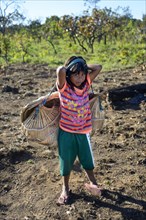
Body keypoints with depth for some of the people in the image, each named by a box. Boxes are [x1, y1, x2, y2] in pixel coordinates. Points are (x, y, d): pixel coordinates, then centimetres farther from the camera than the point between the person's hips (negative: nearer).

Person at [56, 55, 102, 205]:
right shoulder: (63, 86, -17)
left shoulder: (86, 83, -4)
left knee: (87, 158, 17)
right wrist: (68, 67, -16)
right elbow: (60, 70, -36)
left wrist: (84, 67, -5)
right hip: (66, 131, -3)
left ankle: (92, 183, 41)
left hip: (83, 130, 3)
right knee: (66, 160, 12)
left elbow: (98, 67, -6)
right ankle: (65, 188, 34)